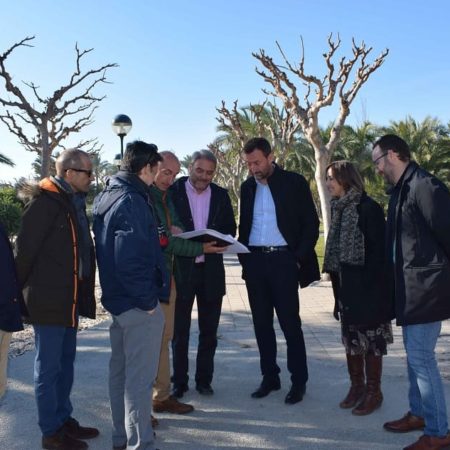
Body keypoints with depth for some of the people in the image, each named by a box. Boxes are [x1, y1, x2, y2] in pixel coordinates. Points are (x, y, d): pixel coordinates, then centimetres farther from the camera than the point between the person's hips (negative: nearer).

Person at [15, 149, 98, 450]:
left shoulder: (75, 202, 11)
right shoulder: (45, 202, -15)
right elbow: (26, 249, -15)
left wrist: (83, 293, 13)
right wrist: (19, 291, -9)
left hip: (70, 298, 9)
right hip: (48, 299, -9)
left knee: (65, 362, 18)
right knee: (48, 366, 4)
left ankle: (64, 419, 31)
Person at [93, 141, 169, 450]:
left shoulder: (106, 196, 9)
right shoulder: (132, 202, -20)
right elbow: (129, 259, -26)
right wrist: (148, 301, -18)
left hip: (116, 298, 10)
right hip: (138, 304, -10)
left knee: (121, 370, 19)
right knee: (139, 377, 0)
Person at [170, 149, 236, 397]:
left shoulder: (221, 195, 6)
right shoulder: (173, 191, -3)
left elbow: (230, 229, 10)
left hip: (211, 269, 3)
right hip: (181, 268, -2)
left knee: (209, 330, 11)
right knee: (179, 330, 7)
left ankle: (204, 379, 25)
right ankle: (179, 381, 20)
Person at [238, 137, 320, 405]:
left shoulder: (294, 182, -2)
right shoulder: (247, 187, 12)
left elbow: (311, 224, -2)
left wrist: (299, 259, -9)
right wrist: (243, 258, 6)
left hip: (283, 260, -5)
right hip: (254, 261, 5)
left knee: (290, 323, -1)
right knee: (262, 322, 10)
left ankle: (299, 381, 12)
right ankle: (270, 377, 22)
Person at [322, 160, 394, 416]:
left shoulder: (368, 207, -12)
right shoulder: (339, 208, 10)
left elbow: (378, 249, -14)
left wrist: (371, 284, -18)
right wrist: (336, 278, 8)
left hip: (366, 286, -7)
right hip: (345, 285, 7)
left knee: (370, 337, 3)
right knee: (351, 337, 14)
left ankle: (374, 392, 16)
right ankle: (357, 386, 27)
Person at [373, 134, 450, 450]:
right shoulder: (401, 190, 12)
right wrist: (399, 280, 15)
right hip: (410, 286, 10)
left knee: (421, 357, -3)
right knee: (415, 354, 18)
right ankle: (419, 413, 33)